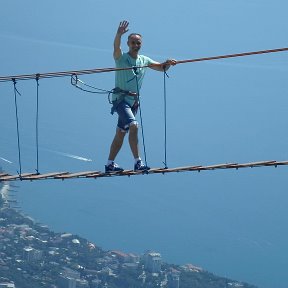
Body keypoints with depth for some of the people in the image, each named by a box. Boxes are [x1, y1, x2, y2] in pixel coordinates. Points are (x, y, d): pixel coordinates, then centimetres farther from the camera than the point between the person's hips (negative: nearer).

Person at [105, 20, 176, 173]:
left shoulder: (144, 60, 13)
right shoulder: (121, 58, -5)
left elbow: (161, 68, 15)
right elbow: (116, 47, -26)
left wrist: (167, 64, -8)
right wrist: (119, 34, -46)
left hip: (133, 101, 7)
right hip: (121, 98, -7)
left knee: (121, 133, 11)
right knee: (133, 126, -24)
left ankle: (110, 164, 20)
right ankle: (138, 162, -25)